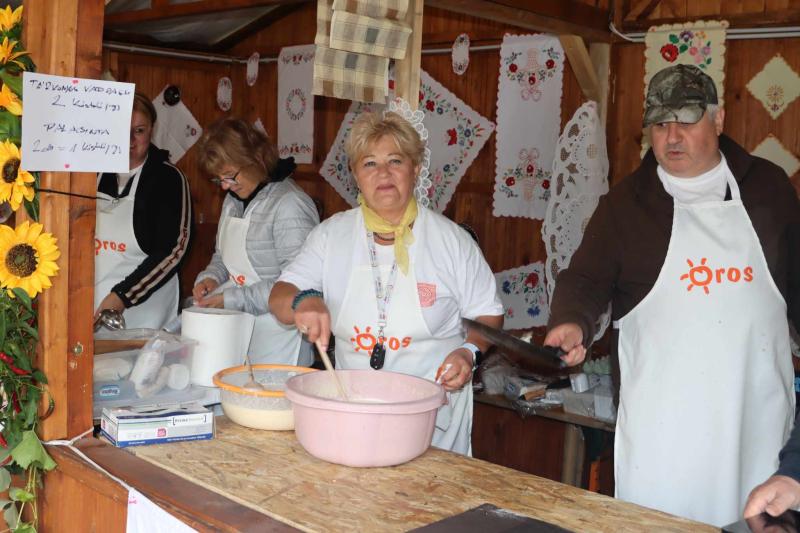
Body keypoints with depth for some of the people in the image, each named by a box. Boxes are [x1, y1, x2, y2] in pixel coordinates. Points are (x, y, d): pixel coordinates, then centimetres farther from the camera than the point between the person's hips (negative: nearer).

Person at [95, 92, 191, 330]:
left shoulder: (167, 177, -6)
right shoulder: (96, 174, 8)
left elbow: (173, 249, -12)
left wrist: (122, 296, -16)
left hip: (143, 312, -4)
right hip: (89, 304, 4)